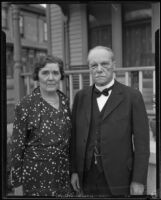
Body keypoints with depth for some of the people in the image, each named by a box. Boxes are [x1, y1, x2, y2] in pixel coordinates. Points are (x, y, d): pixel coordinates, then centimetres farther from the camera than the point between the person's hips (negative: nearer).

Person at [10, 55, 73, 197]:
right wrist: (17, 184, -5)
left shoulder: (64, 100, 0)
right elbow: (17, 146, -9)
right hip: (36, 175, -4)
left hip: (63, 173, 4)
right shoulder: (26, 105, -14)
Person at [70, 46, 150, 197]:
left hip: (119, 178, -3)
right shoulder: (81, 97, 4)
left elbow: (141, 141, -6)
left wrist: (139, 180, -9)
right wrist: (74, 170, 3)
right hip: (88, 178, 3)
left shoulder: (132, 96, -6)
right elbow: (75, 136, 7)